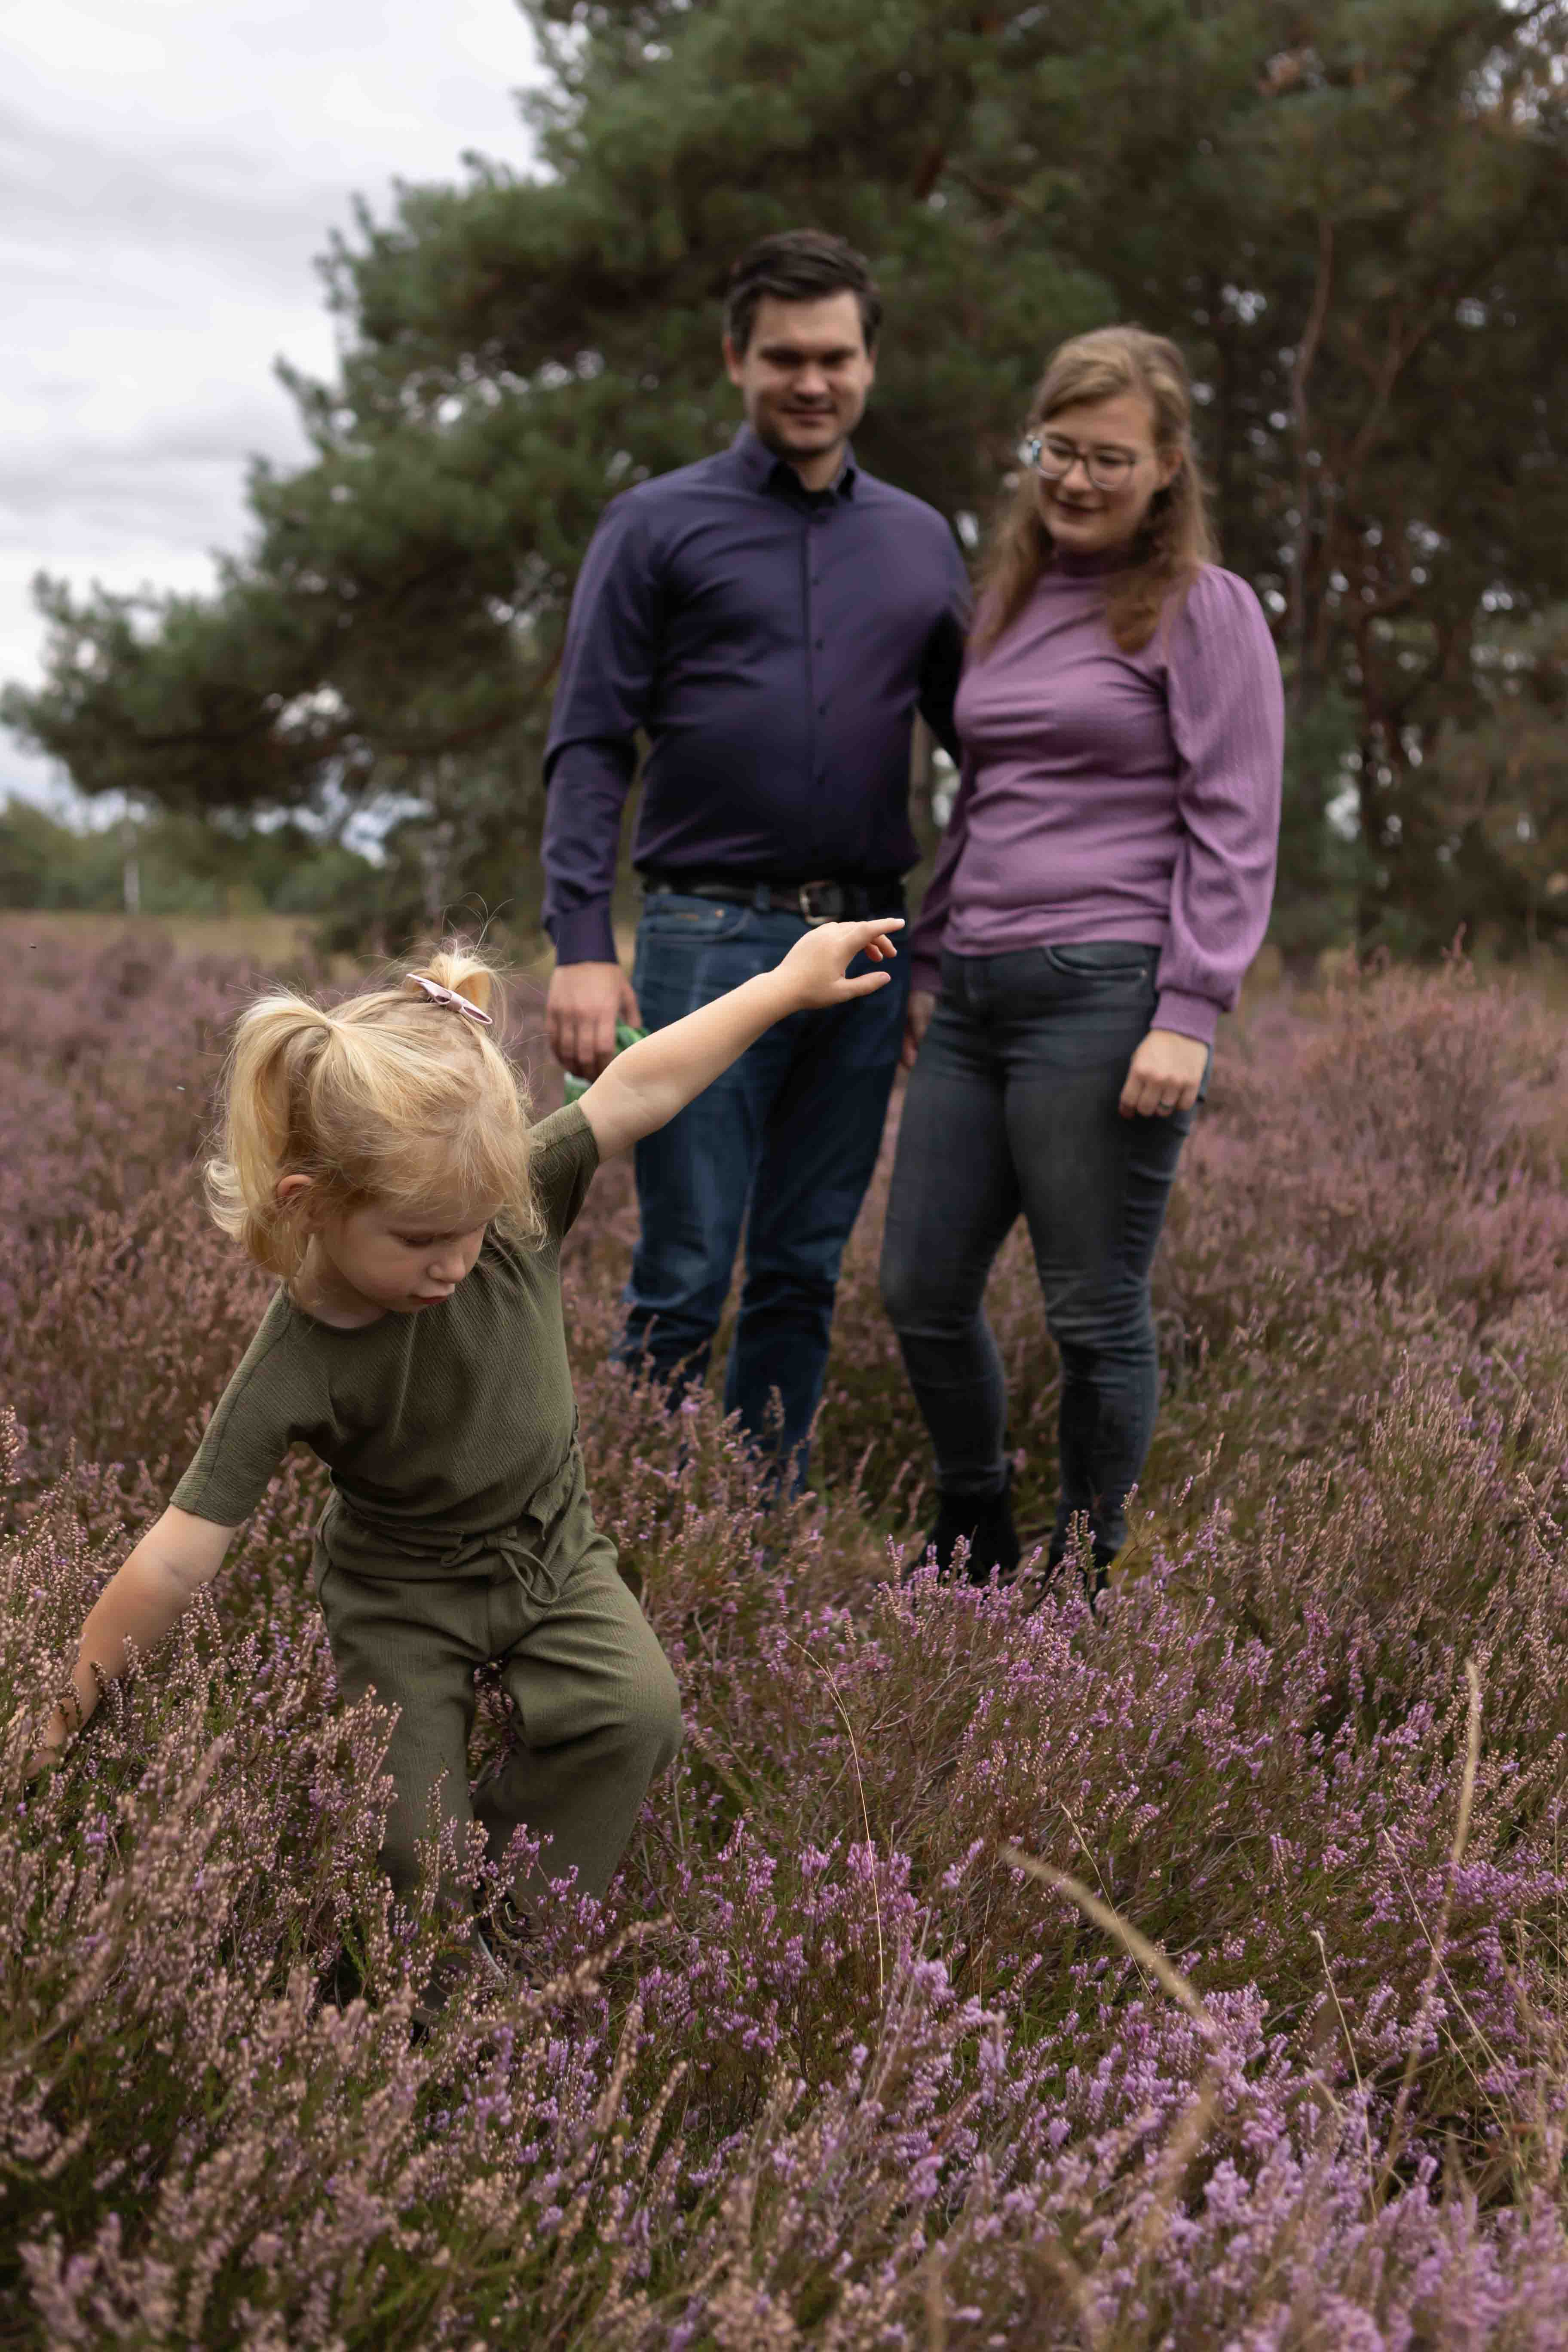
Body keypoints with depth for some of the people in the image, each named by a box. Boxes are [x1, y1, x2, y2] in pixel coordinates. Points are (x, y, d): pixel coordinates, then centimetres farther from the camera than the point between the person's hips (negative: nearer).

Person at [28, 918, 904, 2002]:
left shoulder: (507, 1215, -22)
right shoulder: (296, 1371, -30)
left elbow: (637, 1090, -17)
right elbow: (177, 1560, -28)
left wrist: (789, 983, -13)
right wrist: (72, 1709, -23)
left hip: (553, 1555, 3)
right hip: (403, 1597, -3)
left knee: (637, 1710, -22)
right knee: (415, 1851, -14)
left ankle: (509, 1911, 0)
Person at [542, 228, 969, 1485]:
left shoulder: (920, 542, 13)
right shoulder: (659, 525, 3)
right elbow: (589, 749, -2)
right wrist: (583, 946, -13)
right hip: (712, 939, -4)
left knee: (806, 1275, 9)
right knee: (683, 1279, -3)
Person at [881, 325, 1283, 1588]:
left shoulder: (1205, 609, -2)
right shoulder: (1009, 598, 18)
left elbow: (1234, 828, -7)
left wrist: (1191, 1014, -15)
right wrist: (929, 959, 20)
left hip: (1103, 996, -7)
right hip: (975, 995, 7)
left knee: (1096, 1317, 1)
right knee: (923, 1292, 9)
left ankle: (1086, 1575, 17)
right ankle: (973, 1545, 30)